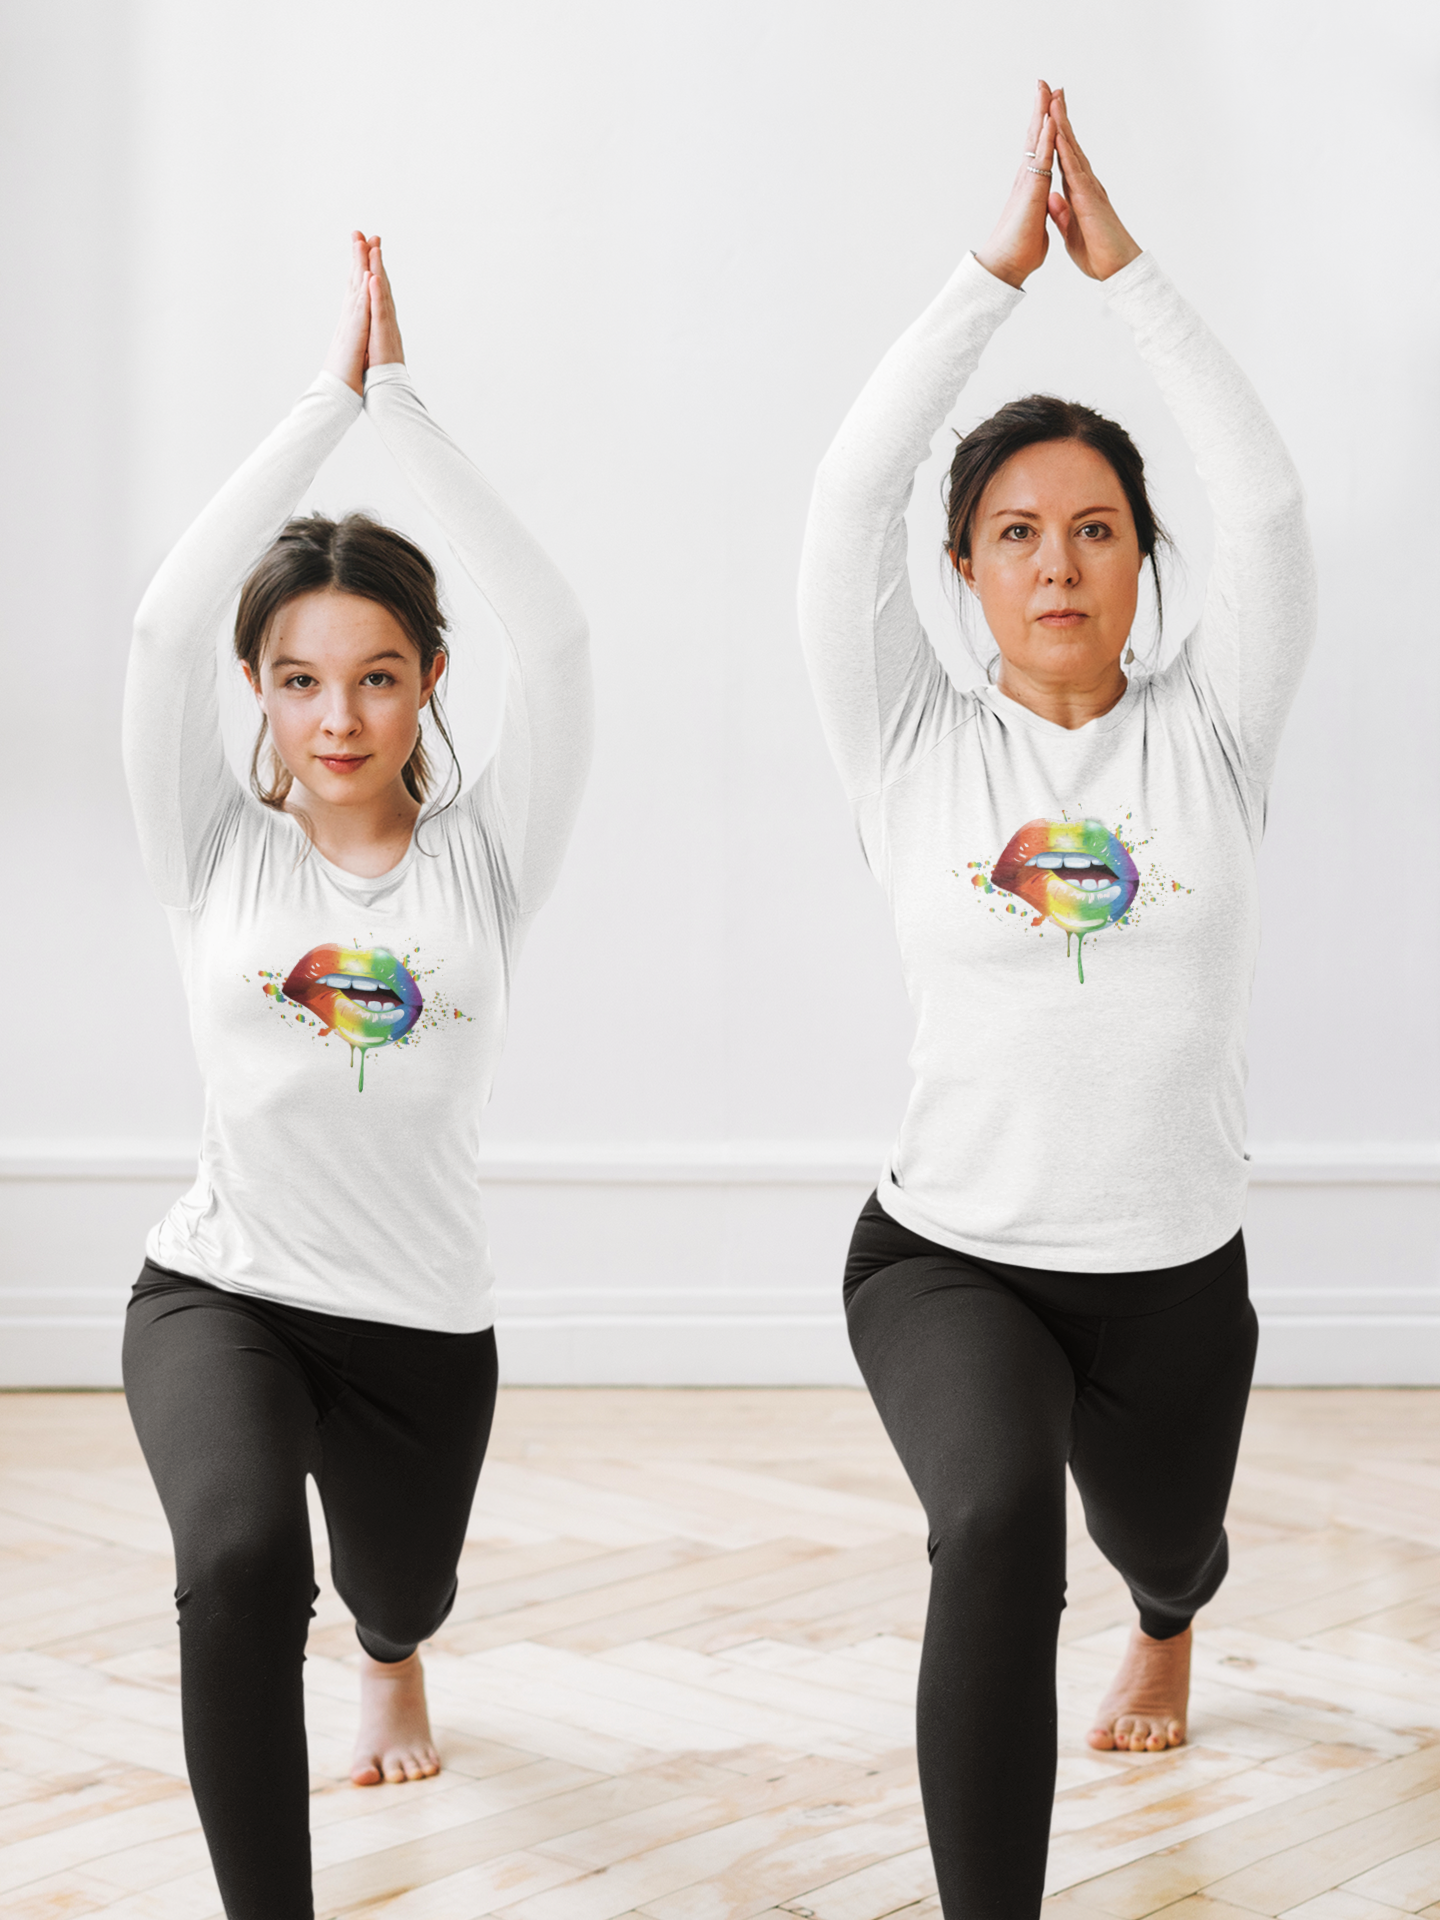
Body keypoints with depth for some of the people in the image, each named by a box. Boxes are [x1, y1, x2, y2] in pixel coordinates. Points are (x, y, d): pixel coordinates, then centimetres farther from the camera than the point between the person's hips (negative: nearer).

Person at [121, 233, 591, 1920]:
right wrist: (330, 398, -15)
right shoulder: (221, 854, -3)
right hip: (219, 1293, -2)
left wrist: (404, 402, -14)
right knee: (239, 1562, -34)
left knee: (397, 1594, 25)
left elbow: (553, 635, -16)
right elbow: (164, 625, -17)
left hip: (424, 1321, 2)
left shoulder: (481, 855, -3)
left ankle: (392, 1659, 66)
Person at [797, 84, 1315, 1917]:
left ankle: (1165, 1622, 68)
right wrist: (998, 266, -14)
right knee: (993, 1526, -33)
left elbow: (1267, 501, -16)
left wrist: (1122, 264, -15)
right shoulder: (915, 749, -4)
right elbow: (850, 492, -14)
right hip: (944, 1255, -2)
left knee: (1158, 1542, 27)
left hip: (1173, 1272, 3)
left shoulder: (1205, 734, -3)